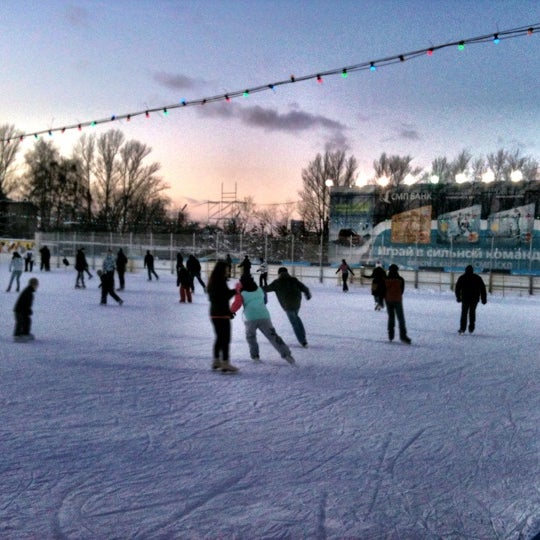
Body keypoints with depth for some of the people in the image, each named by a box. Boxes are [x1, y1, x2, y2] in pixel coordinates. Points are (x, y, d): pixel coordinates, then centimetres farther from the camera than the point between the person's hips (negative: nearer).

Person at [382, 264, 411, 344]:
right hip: (397, 300, -2)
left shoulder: (385, 280, -3)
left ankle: (390, 335, 13)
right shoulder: (400, 279, -5)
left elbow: (383, 291, -2)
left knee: (391, 317, 13)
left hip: (388, 301, 2)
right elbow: (402, 290, 5)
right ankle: (403, 336, -9)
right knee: (401, 319, 0)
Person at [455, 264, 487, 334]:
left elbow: (457, 288, 0)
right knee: (472, 313, 15)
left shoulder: (462, 278, 2)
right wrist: (484, 299, 10)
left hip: (465, 298, -2)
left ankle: (462, 329, -9)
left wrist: (458, 297, 7)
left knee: (464, 313, 1)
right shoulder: (478, 278, 8)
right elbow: (483, 289, 7)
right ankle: (471, 329, 13)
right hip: (475, 299, 2)